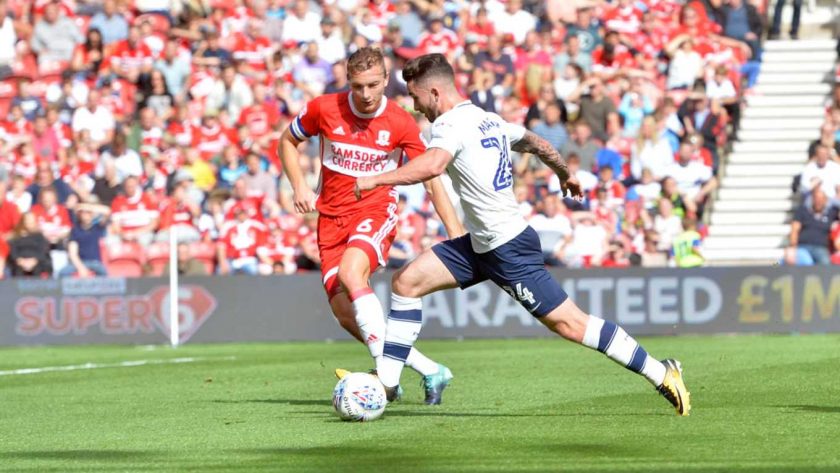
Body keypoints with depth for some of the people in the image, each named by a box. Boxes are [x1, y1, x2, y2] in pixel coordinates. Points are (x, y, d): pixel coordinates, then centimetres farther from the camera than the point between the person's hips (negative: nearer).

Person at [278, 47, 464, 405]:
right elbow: (288, 142, 14)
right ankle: (429, 371, 3)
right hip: (332, 217, 4)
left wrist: (455, 231, -9)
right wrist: (299, 186, -1)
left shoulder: (401, 123, -9)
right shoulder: (323, 109, -5)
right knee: (344, 313, -7)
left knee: (350, 274, -33)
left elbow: (432, 177, -3)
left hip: (377, 211, -3)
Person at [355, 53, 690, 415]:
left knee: (569, 323, -5)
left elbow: (432, 166, -37)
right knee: (406, 282, 5)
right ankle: (385, 381, 8)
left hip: (509, 249, -10)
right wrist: (564, 173, 44)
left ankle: (661, 374, 1)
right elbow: (535, 143, 27)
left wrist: (375, 180, -30)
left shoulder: (451, 124, -16)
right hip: (481, 245, 10)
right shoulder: (488, 120, 12)